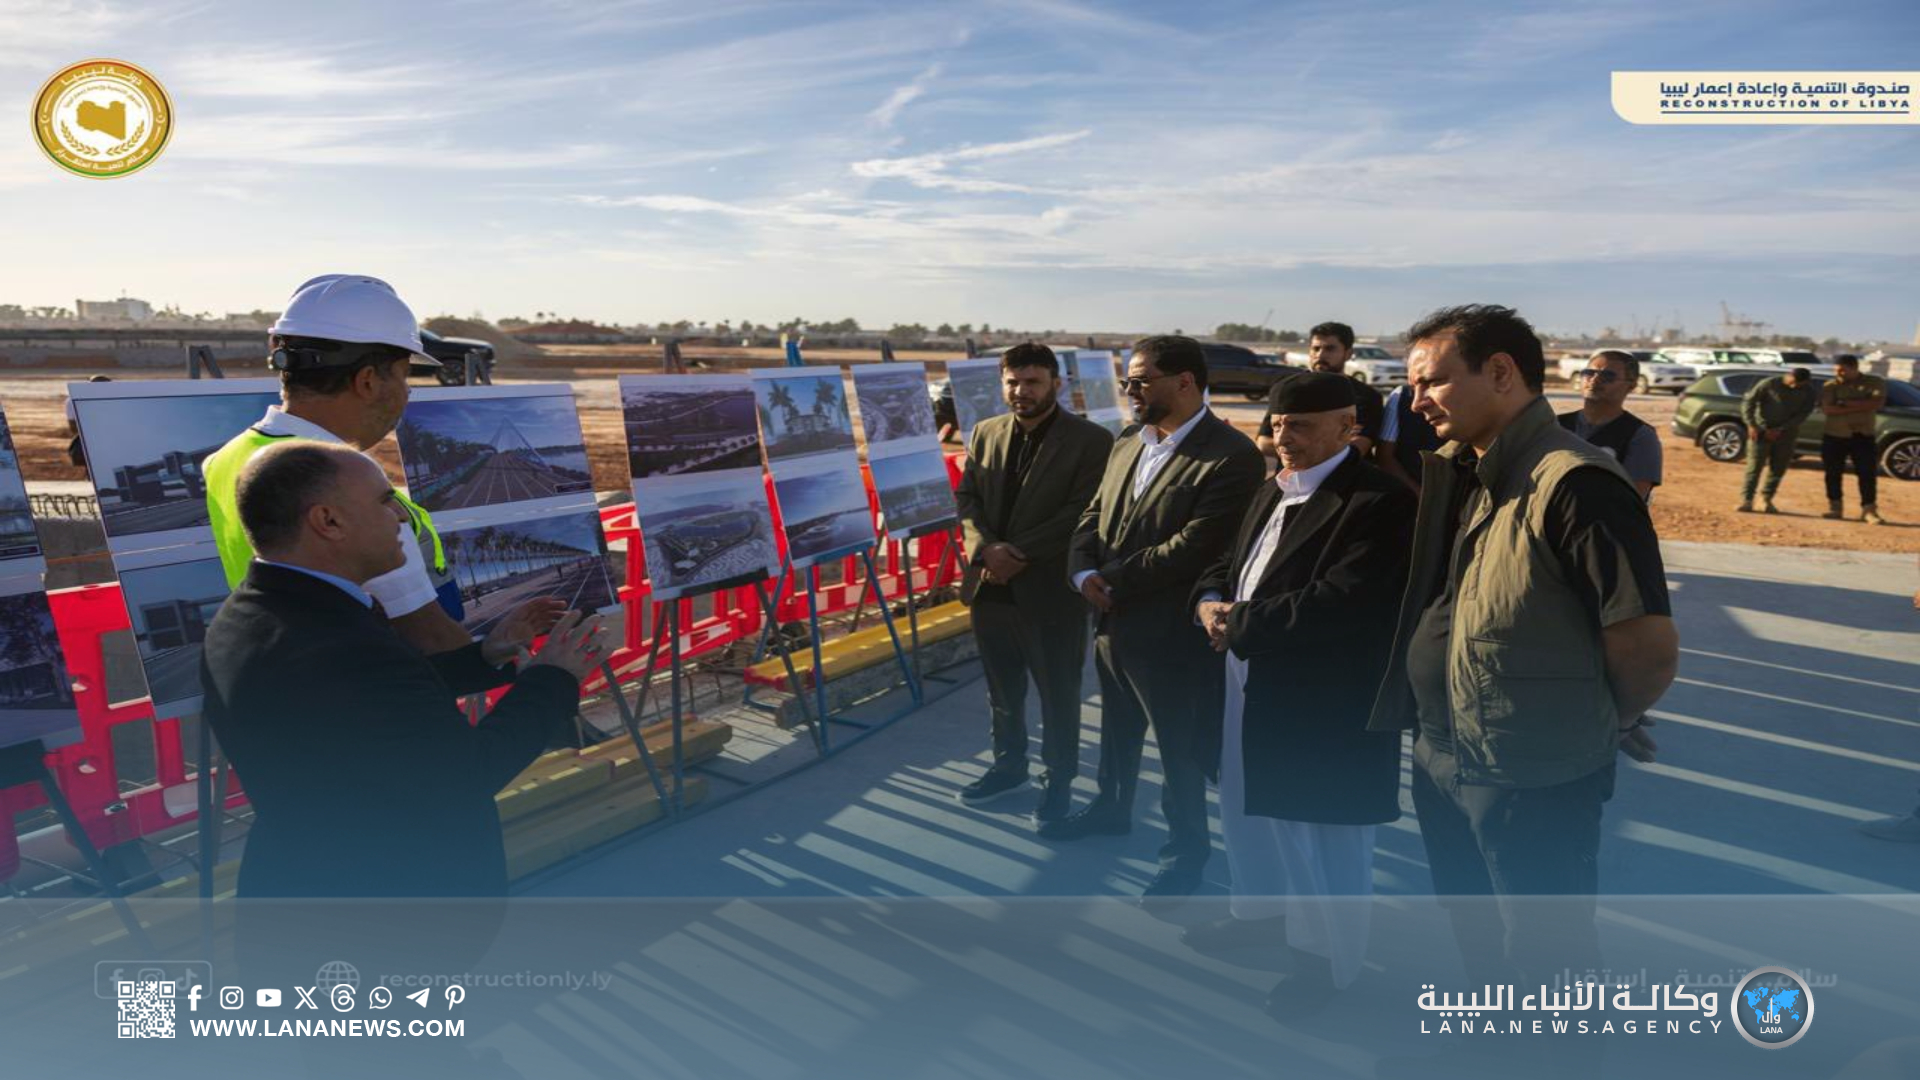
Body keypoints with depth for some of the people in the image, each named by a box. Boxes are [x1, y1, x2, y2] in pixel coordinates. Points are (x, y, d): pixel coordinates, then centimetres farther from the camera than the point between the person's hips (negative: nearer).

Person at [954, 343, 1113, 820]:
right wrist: (986, 548, -13)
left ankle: (1059, 778, 27)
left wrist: (1019, 554, -18)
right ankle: (1008, 765, 36)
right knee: (1002, 687, 18)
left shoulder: (1090, 440, -9)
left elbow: (1081, 512, -15)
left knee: (1058, 692, 9)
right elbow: (966, 498, 6)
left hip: (1049, 589, -5)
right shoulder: (985, 433, 8)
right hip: (990, 585, 5)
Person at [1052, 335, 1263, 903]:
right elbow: (1093, 515, 9)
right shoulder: (1127, 442, 7)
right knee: (1117, 727, 26)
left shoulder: (1230, 456, -20)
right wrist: (1084, 571, -11)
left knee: (1179, 746, 12)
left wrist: (1114, 580, -18)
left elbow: (1194, 547, -26)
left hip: (1170, 632, -7)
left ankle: (1187, 842, 33)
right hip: (1111, 621, 7)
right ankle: (1111, 806, 49)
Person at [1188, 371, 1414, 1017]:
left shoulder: (1377, 503, -19)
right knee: (1248, 809, 23)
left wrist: (1238, 622, -20)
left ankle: (1329, 959, 30)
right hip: (1253, 688, 9)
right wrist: (1209, 601, -7)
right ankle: (1260, 910, 47)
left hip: (1327, 702, -9)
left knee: (1325, 835, 9)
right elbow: (1229, 563, 17)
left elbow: (1339, 603, -29)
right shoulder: (1272, 492, 12)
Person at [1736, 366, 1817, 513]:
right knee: (1755, 466, -9)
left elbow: (1803, 414, -4)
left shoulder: (1809, 393, 0)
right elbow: (1748, 400, -5)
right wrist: (1751, 425, -13)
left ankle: (1766, 499, 13)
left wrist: (1780, 430, -15)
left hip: (1786, 434, 3)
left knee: (1778, 469, 3)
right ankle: (1746, 500, -11)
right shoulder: (1769, 384, -9)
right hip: (1762, 431, -3)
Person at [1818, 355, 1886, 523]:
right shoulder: (1830, 386, 0)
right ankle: (1835, 508, 15)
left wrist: (1846, 404, -18)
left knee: (1868, 474, -3)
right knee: (1833, 474, 5)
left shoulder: (1874, 382, 2)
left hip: (1863, 437, 0)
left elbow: (1878, 402, -15)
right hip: (1834, 437, 1)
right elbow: (1827, 408, -16)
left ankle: (1869, 510, 0)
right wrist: (1862, 406, -16)